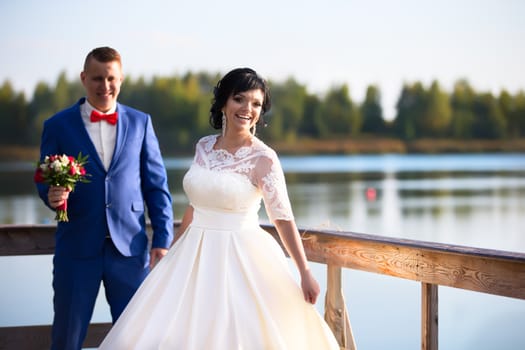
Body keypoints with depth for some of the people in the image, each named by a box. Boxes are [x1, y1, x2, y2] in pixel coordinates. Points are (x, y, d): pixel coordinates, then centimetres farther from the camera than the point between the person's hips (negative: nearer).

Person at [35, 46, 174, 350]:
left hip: (130, 246, 1)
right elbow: (46, 184, 7)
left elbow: (157, 185, 7)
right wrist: (52, 196, -17)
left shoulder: (140, 122, 8)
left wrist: (163, 239, 0)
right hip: (77, 248, -1)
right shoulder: (58, 126, 4)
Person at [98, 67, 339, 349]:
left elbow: (283, 218, -12)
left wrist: (305, 273, -17)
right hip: (196, 256, 5)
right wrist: (172, 252, 20)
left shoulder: (263, 158, -10)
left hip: (241, 260, -5)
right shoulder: (203, 147, 6)